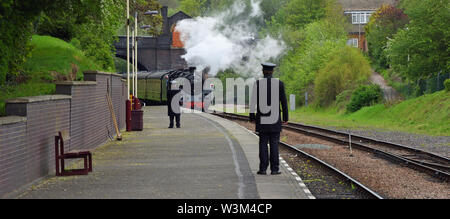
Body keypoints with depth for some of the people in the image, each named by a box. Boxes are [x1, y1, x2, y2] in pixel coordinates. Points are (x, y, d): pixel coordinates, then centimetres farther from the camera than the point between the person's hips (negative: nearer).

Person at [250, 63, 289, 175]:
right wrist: (285, 117, 7)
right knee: (274, 143, 3)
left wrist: (252, 116, 4)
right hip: (275, 119, 0)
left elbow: (253, 101, -4)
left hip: (262, 119, 0)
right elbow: (284, 101, 0)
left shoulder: (258, 83, -3)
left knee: (263, 143, 5)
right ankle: (274, 169, 1)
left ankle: (263, 169, 2)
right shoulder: (279, 83, -2)